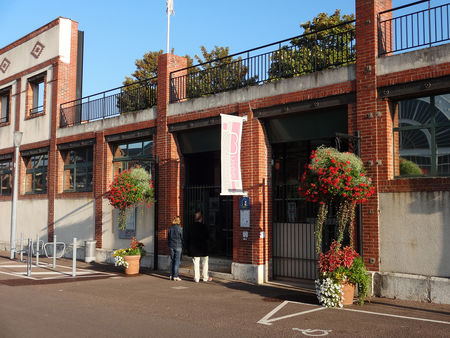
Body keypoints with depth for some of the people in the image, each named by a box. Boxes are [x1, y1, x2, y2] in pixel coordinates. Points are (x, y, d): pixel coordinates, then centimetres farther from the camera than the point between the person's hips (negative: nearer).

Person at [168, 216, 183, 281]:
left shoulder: (170, 228, 3)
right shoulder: (180, 228, -10)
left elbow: (168, 237, 9)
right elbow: (182, 238, -5)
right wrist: (182, 246, 8)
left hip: (171, 246, 5)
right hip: (178, 246, -5)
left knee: (172, 261, 11)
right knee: (177, 261, -1)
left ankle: (171, 276, 12)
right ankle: (175, 276, -2)